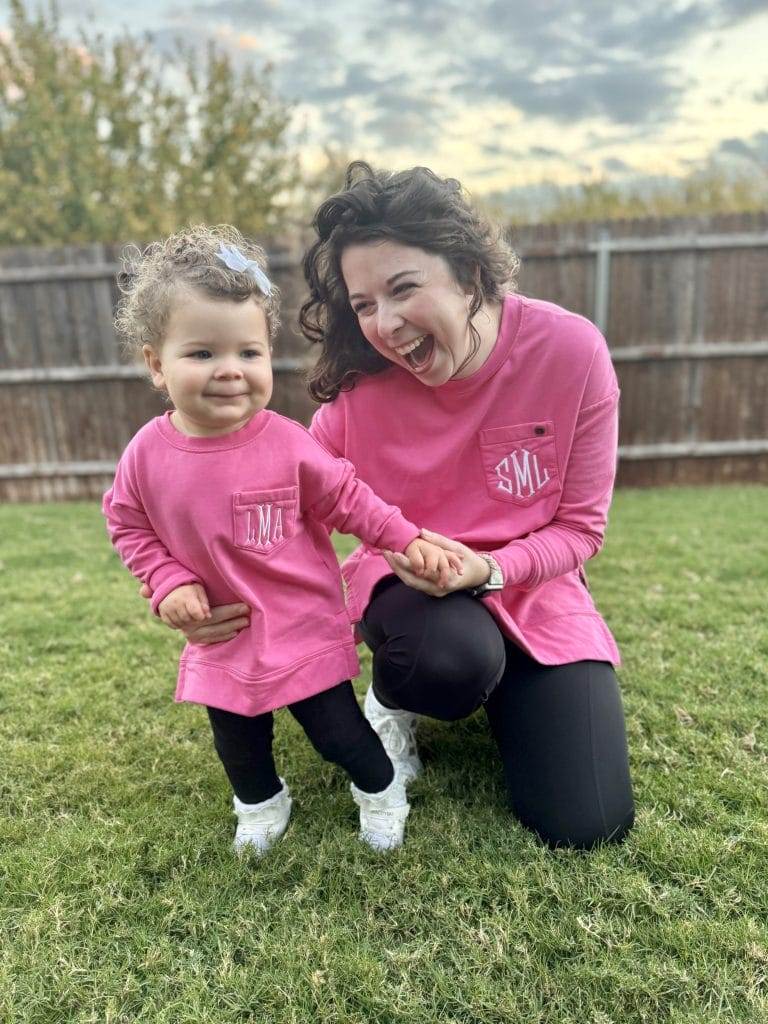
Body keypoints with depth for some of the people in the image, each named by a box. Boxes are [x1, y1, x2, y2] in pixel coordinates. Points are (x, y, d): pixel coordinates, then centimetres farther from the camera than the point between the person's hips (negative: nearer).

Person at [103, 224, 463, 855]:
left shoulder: (286, 443, -20)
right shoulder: (148, 453, -12)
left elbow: (348, 499, -8)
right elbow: (127, 523, 3)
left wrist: (409, 541, -13)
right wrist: (169, 583, -10)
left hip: (304, 626, -3)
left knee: (339, 731, 11)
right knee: (238, 742, 23)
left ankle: (382, 791, 43)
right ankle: (261, 805, 54)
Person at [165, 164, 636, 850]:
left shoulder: (571, 350, -19)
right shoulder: (361, 380, -17)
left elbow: (580, 526, -13)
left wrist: (488, 569, -30)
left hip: (532, 589, 1)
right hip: (409, 586, 0)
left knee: (587, 826, -7)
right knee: (452, 658, -38)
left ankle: (498, 691, 24)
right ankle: (393, 704, 3)